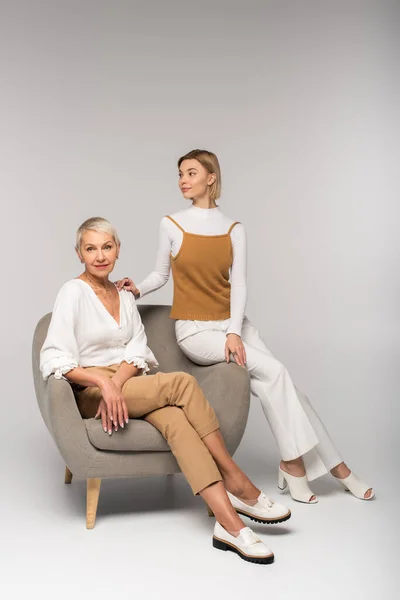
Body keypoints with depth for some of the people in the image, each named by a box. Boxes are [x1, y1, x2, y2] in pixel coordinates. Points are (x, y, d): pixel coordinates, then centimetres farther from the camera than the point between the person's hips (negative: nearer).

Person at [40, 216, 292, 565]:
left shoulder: (125, 297, 15)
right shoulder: (74, 292, -4)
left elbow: (137, 354, 4)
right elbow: (53, 359, -13)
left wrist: (117, 384, -17)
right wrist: (103, 382, -27)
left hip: (129, 384, 5)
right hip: (91, 393, -5)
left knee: (173, 417, -31)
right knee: (181, 383, -29)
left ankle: (228, 522, -37)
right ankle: (235, 481, -24)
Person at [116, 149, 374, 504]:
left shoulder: (234, 230, 3)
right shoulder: (171, 225, -2)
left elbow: (238, 286, -4)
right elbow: (161, 274, 7)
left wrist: (235, 332, -16)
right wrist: (138, 289, -12)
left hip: (232, 322, 3)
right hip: (194, 330, -3)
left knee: (278, 383, -10)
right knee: (274, 371, -19)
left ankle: (334, 465, 2)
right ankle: (293, 461, -4)